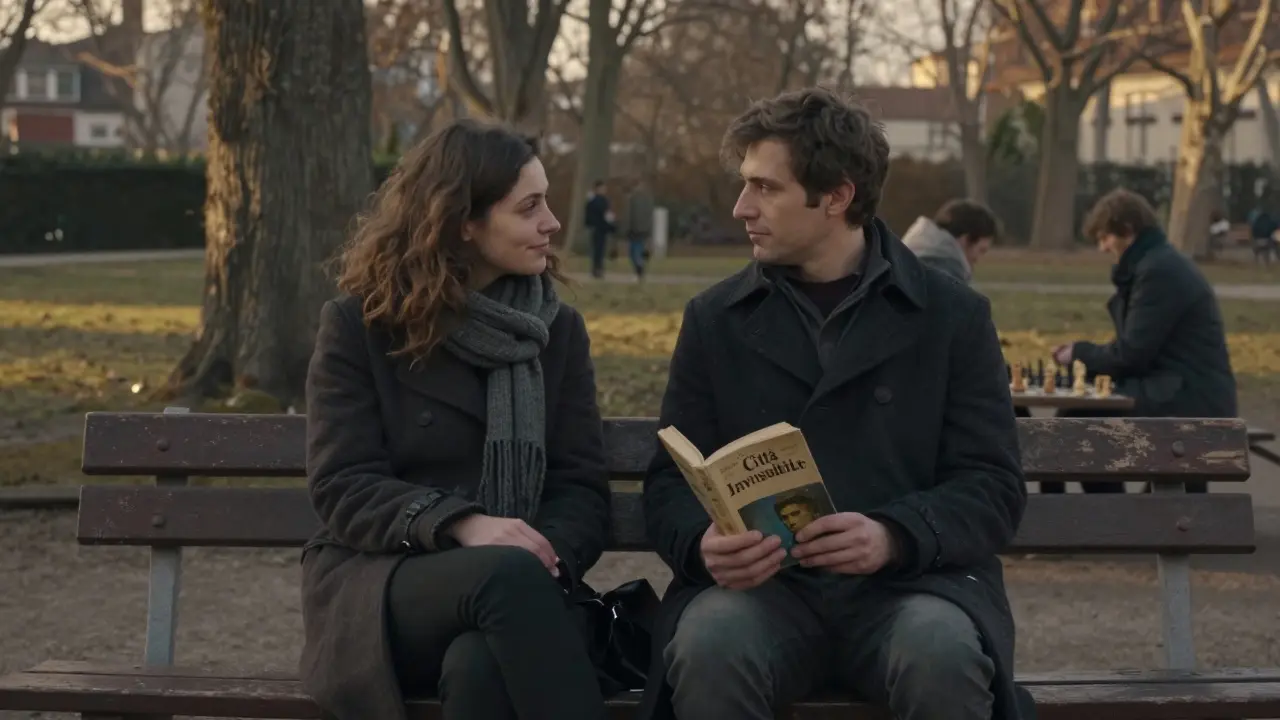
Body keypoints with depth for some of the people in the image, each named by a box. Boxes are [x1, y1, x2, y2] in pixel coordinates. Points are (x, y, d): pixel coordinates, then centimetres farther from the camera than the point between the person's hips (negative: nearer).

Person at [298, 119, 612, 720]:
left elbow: (581, 485, 7)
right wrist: (459, 524, -23)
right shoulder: (358, 323, 2)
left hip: (511, 586, 2)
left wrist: (549, 555, -16)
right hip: (378, 586, -2)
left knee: (482, 665, -37)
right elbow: (342, 487, -5)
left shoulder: (557, 329, 13)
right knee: (508, 573, -37)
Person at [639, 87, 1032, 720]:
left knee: (944, 658, -35)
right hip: (761, 585, 1)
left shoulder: (953, 316, 7)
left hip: (910, 583, -1)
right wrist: (703, 542, -15)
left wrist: (894, 536, -20)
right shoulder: (715, 319, 12)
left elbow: (993, 485, 1)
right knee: (708, 649, -33)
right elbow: (671, 481, 10)